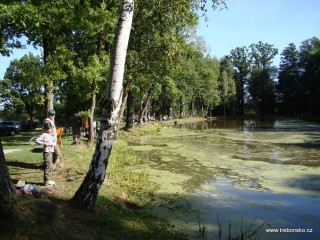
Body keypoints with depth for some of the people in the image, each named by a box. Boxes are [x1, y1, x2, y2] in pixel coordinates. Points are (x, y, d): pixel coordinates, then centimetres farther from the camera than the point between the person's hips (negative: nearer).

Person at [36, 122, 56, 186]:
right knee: (47, 166, -7)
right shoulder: (44, 135, -8)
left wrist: (51, 144, -10)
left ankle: (48, 180, 26)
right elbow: (37, 140, -13)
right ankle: (47, 181, -1)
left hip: (51, 152, 8)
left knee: (50, 166, 15)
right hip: (47, 152, -8)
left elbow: (55, 143, 10)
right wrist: (44, 143, -20)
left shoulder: (51, 135, 14)